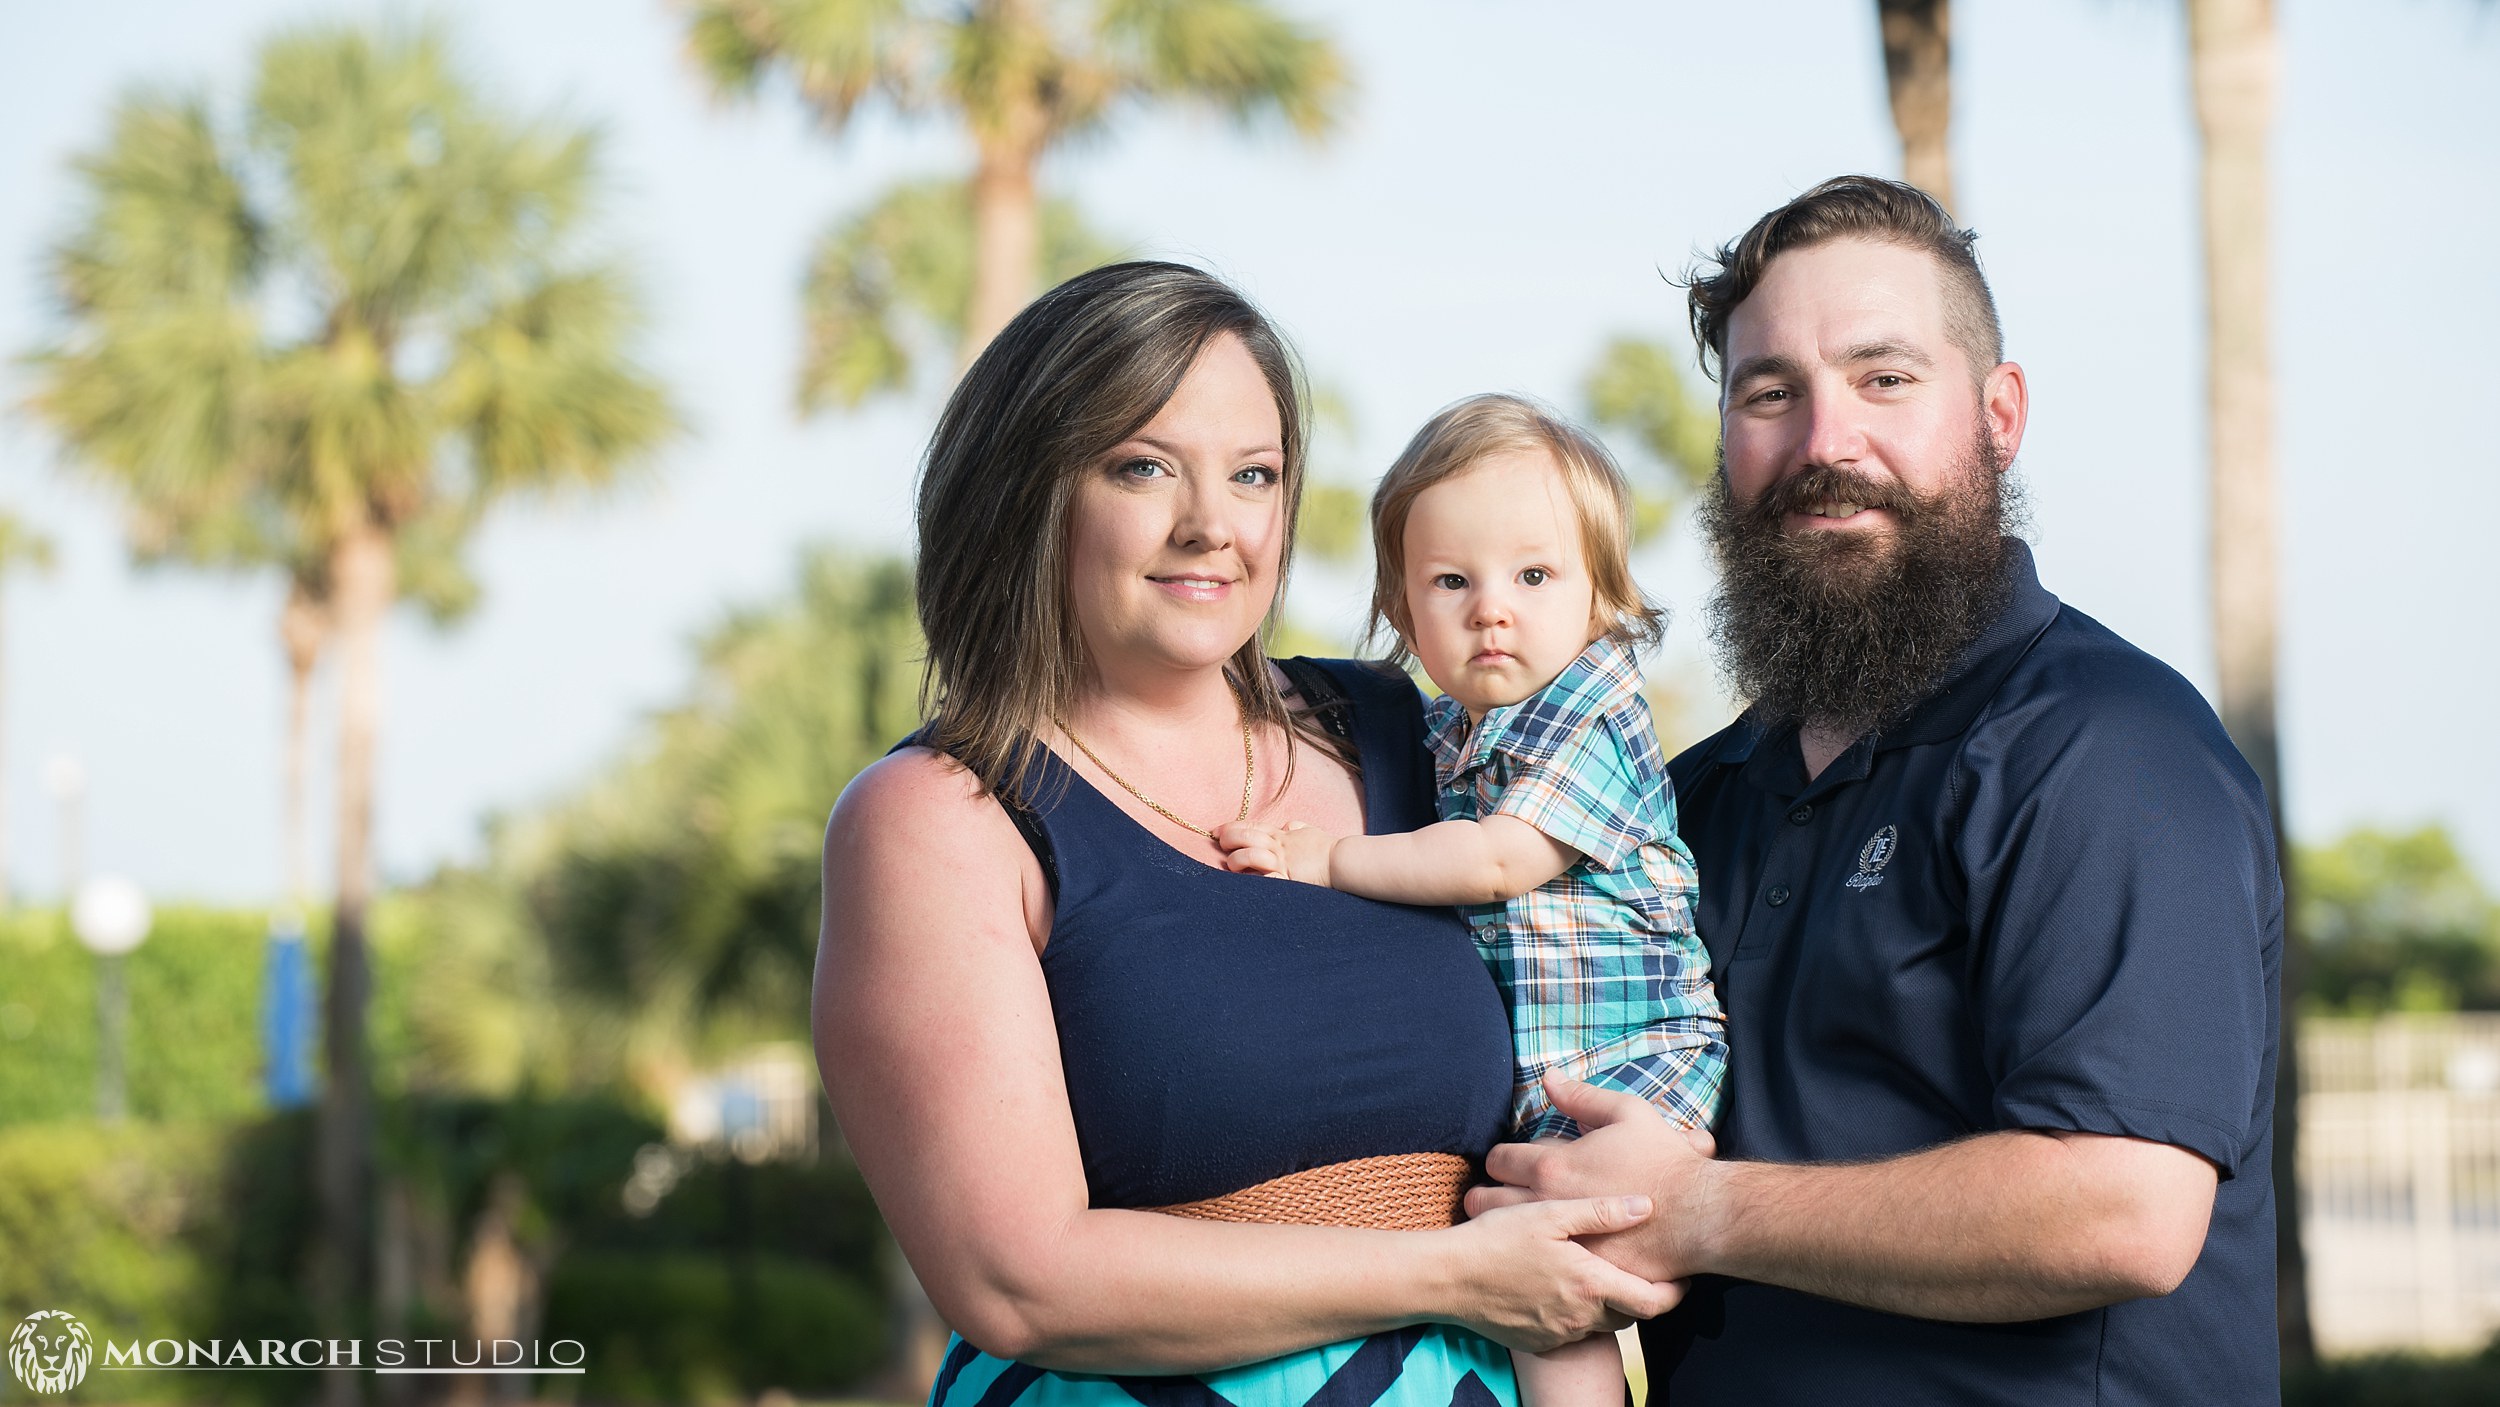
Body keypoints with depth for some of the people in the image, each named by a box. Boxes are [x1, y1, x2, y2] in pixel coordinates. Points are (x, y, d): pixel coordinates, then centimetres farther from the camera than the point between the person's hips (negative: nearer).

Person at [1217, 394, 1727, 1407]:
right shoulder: (1443, 737, 12)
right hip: (1511, 1078, 9)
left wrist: (1327, 860, -15)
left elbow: (1499, 862, -21)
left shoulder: (1595, 719, -11)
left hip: (1630, 1056, -8)